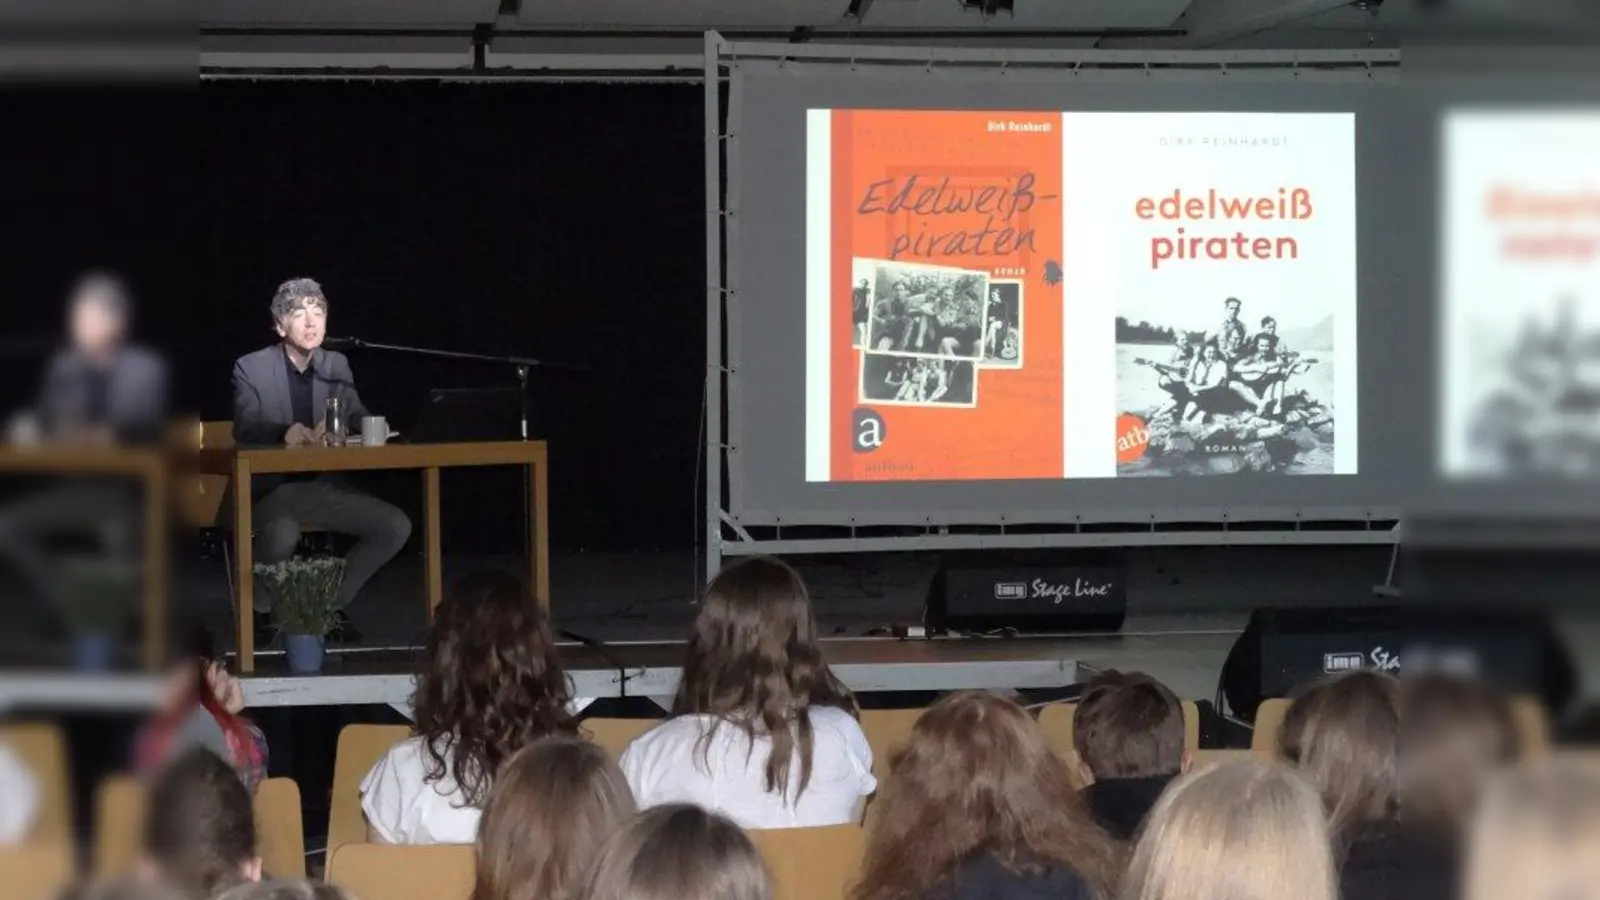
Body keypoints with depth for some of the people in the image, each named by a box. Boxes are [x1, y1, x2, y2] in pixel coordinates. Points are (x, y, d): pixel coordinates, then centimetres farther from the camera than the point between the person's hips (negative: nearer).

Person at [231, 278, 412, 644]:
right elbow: (244, 429, -18)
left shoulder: (336, 366, 9)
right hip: (270, 488, -5)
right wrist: (285, 433, -39)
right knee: (282, 534, -37)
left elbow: (359, 420, 2)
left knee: (396, 526, -11)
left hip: (322, 486, 5)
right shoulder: (251, 368, -5)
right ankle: (259, 610, -7)